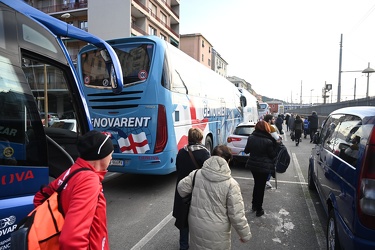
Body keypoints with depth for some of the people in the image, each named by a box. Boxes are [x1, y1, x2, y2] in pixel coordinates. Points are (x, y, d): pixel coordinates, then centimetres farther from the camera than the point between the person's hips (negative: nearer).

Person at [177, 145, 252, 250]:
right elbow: (236, 215, -14)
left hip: (196, 227, 3)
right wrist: (245, 234, 1)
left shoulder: (196, 174, -9)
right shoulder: (231, 184, -18)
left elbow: (181, 188, 3)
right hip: (217, 232, -3)